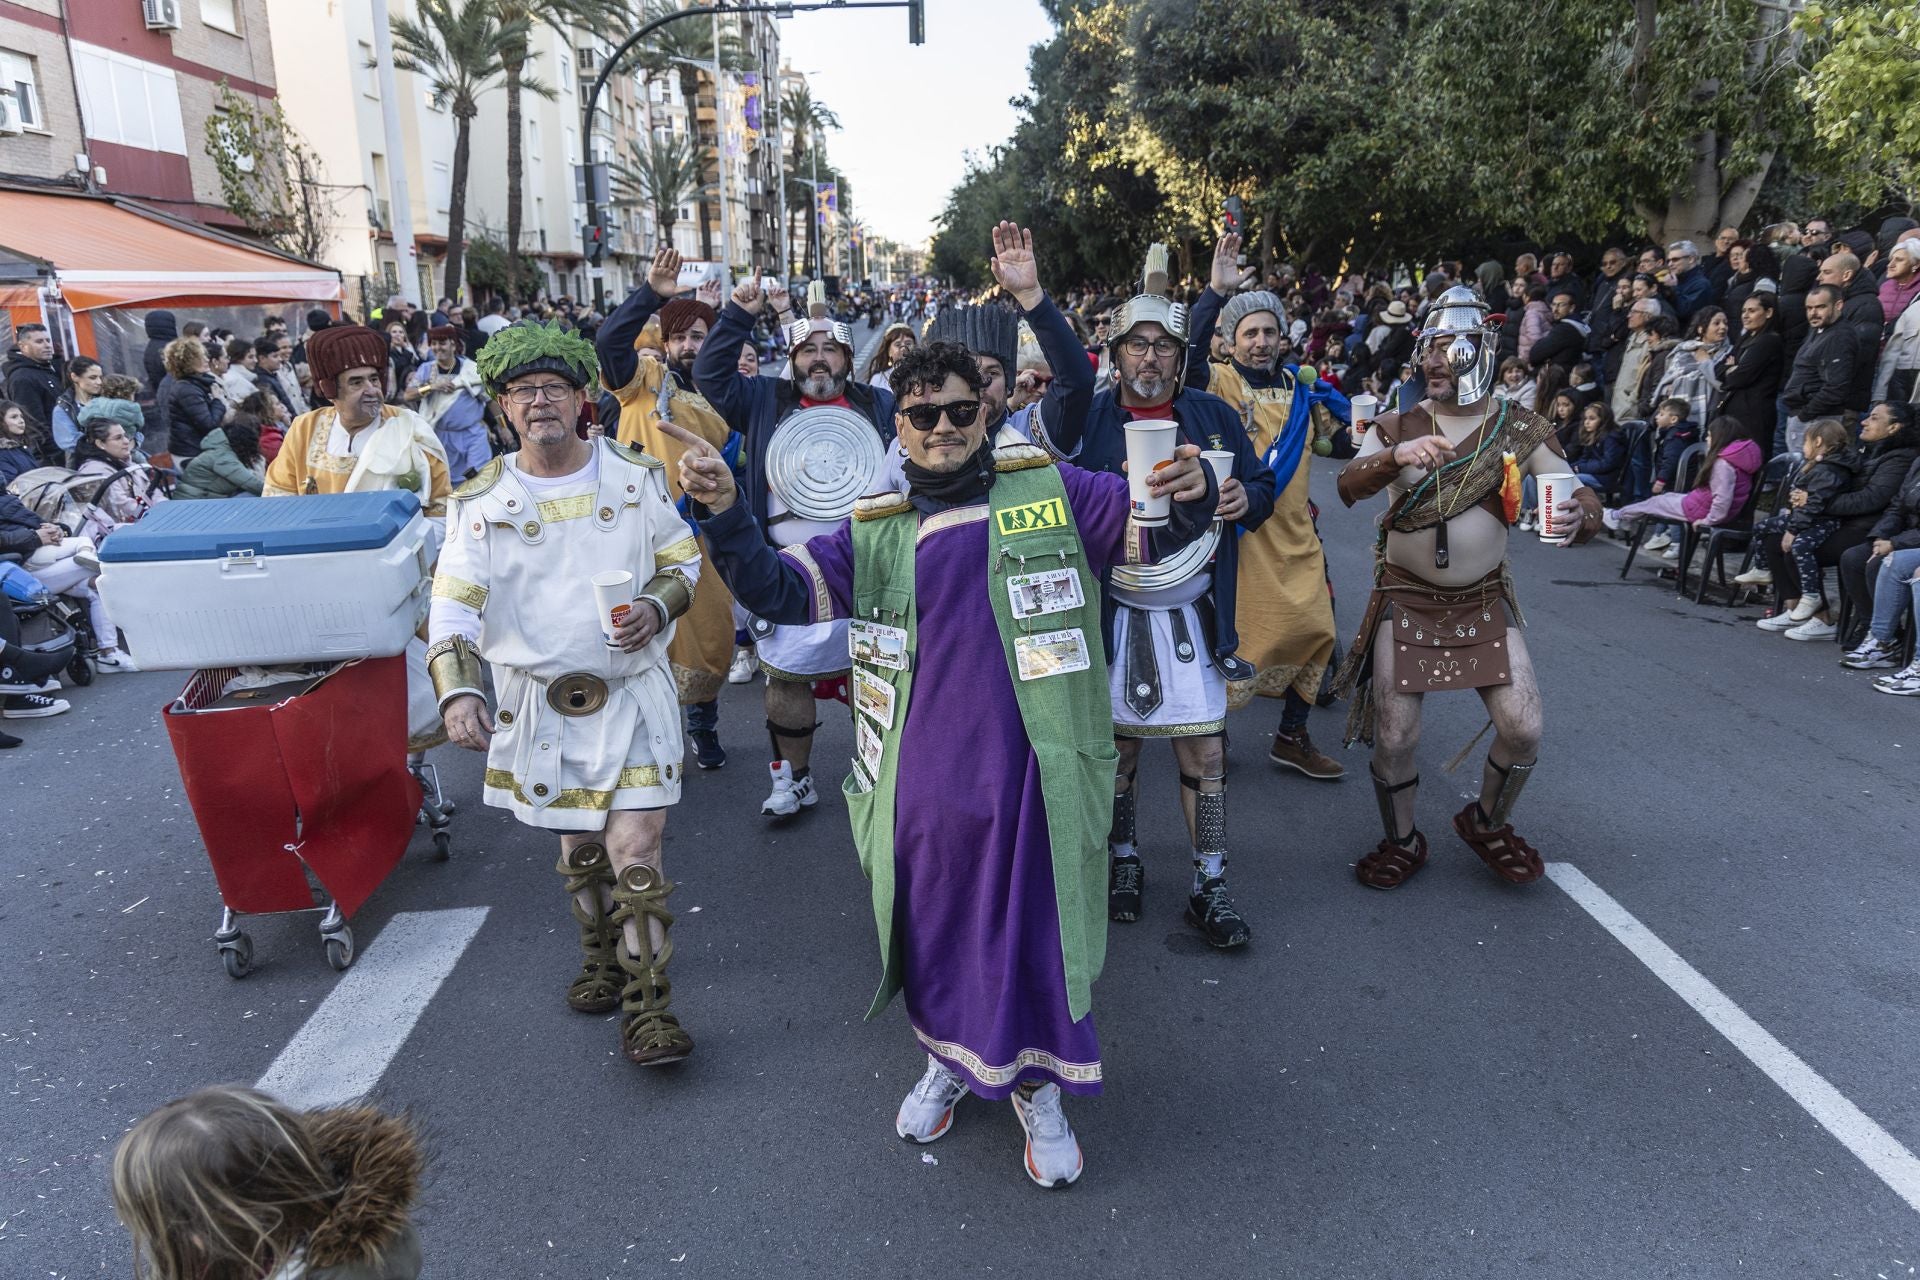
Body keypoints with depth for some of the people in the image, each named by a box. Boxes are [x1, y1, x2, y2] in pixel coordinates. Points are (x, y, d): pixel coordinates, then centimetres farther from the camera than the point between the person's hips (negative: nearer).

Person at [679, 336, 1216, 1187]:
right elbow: (780, 590, 0)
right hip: (923, 780, 2)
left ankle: (1039, 1091, 37)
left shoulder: (1052, 490, -1)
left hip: (1030, 775, -2)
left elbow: (1155, 529, -3)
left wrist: (1191, 495, -27)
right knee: (934, 933, 19)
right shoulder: (878, 531, 5)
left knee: (1037, 939, 11)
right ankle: (948, 1060, 48)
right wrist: (726, 515, -16)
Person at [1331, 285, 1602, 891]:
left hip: (1484, 602, 1)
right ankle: (1401, 841, 25)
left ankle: (1488, 823, 25)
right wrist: (1395, 456, -41)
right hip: (1406, 600, -1)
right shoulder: (1397, 426, -4)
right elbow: (1348, 484, -20)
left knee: (1523, 728, -6)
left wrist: (1578, 516, -28)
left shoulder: (1522, 429, -2)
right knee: (1393, 737, -2)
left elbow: (1583, 497, -3)